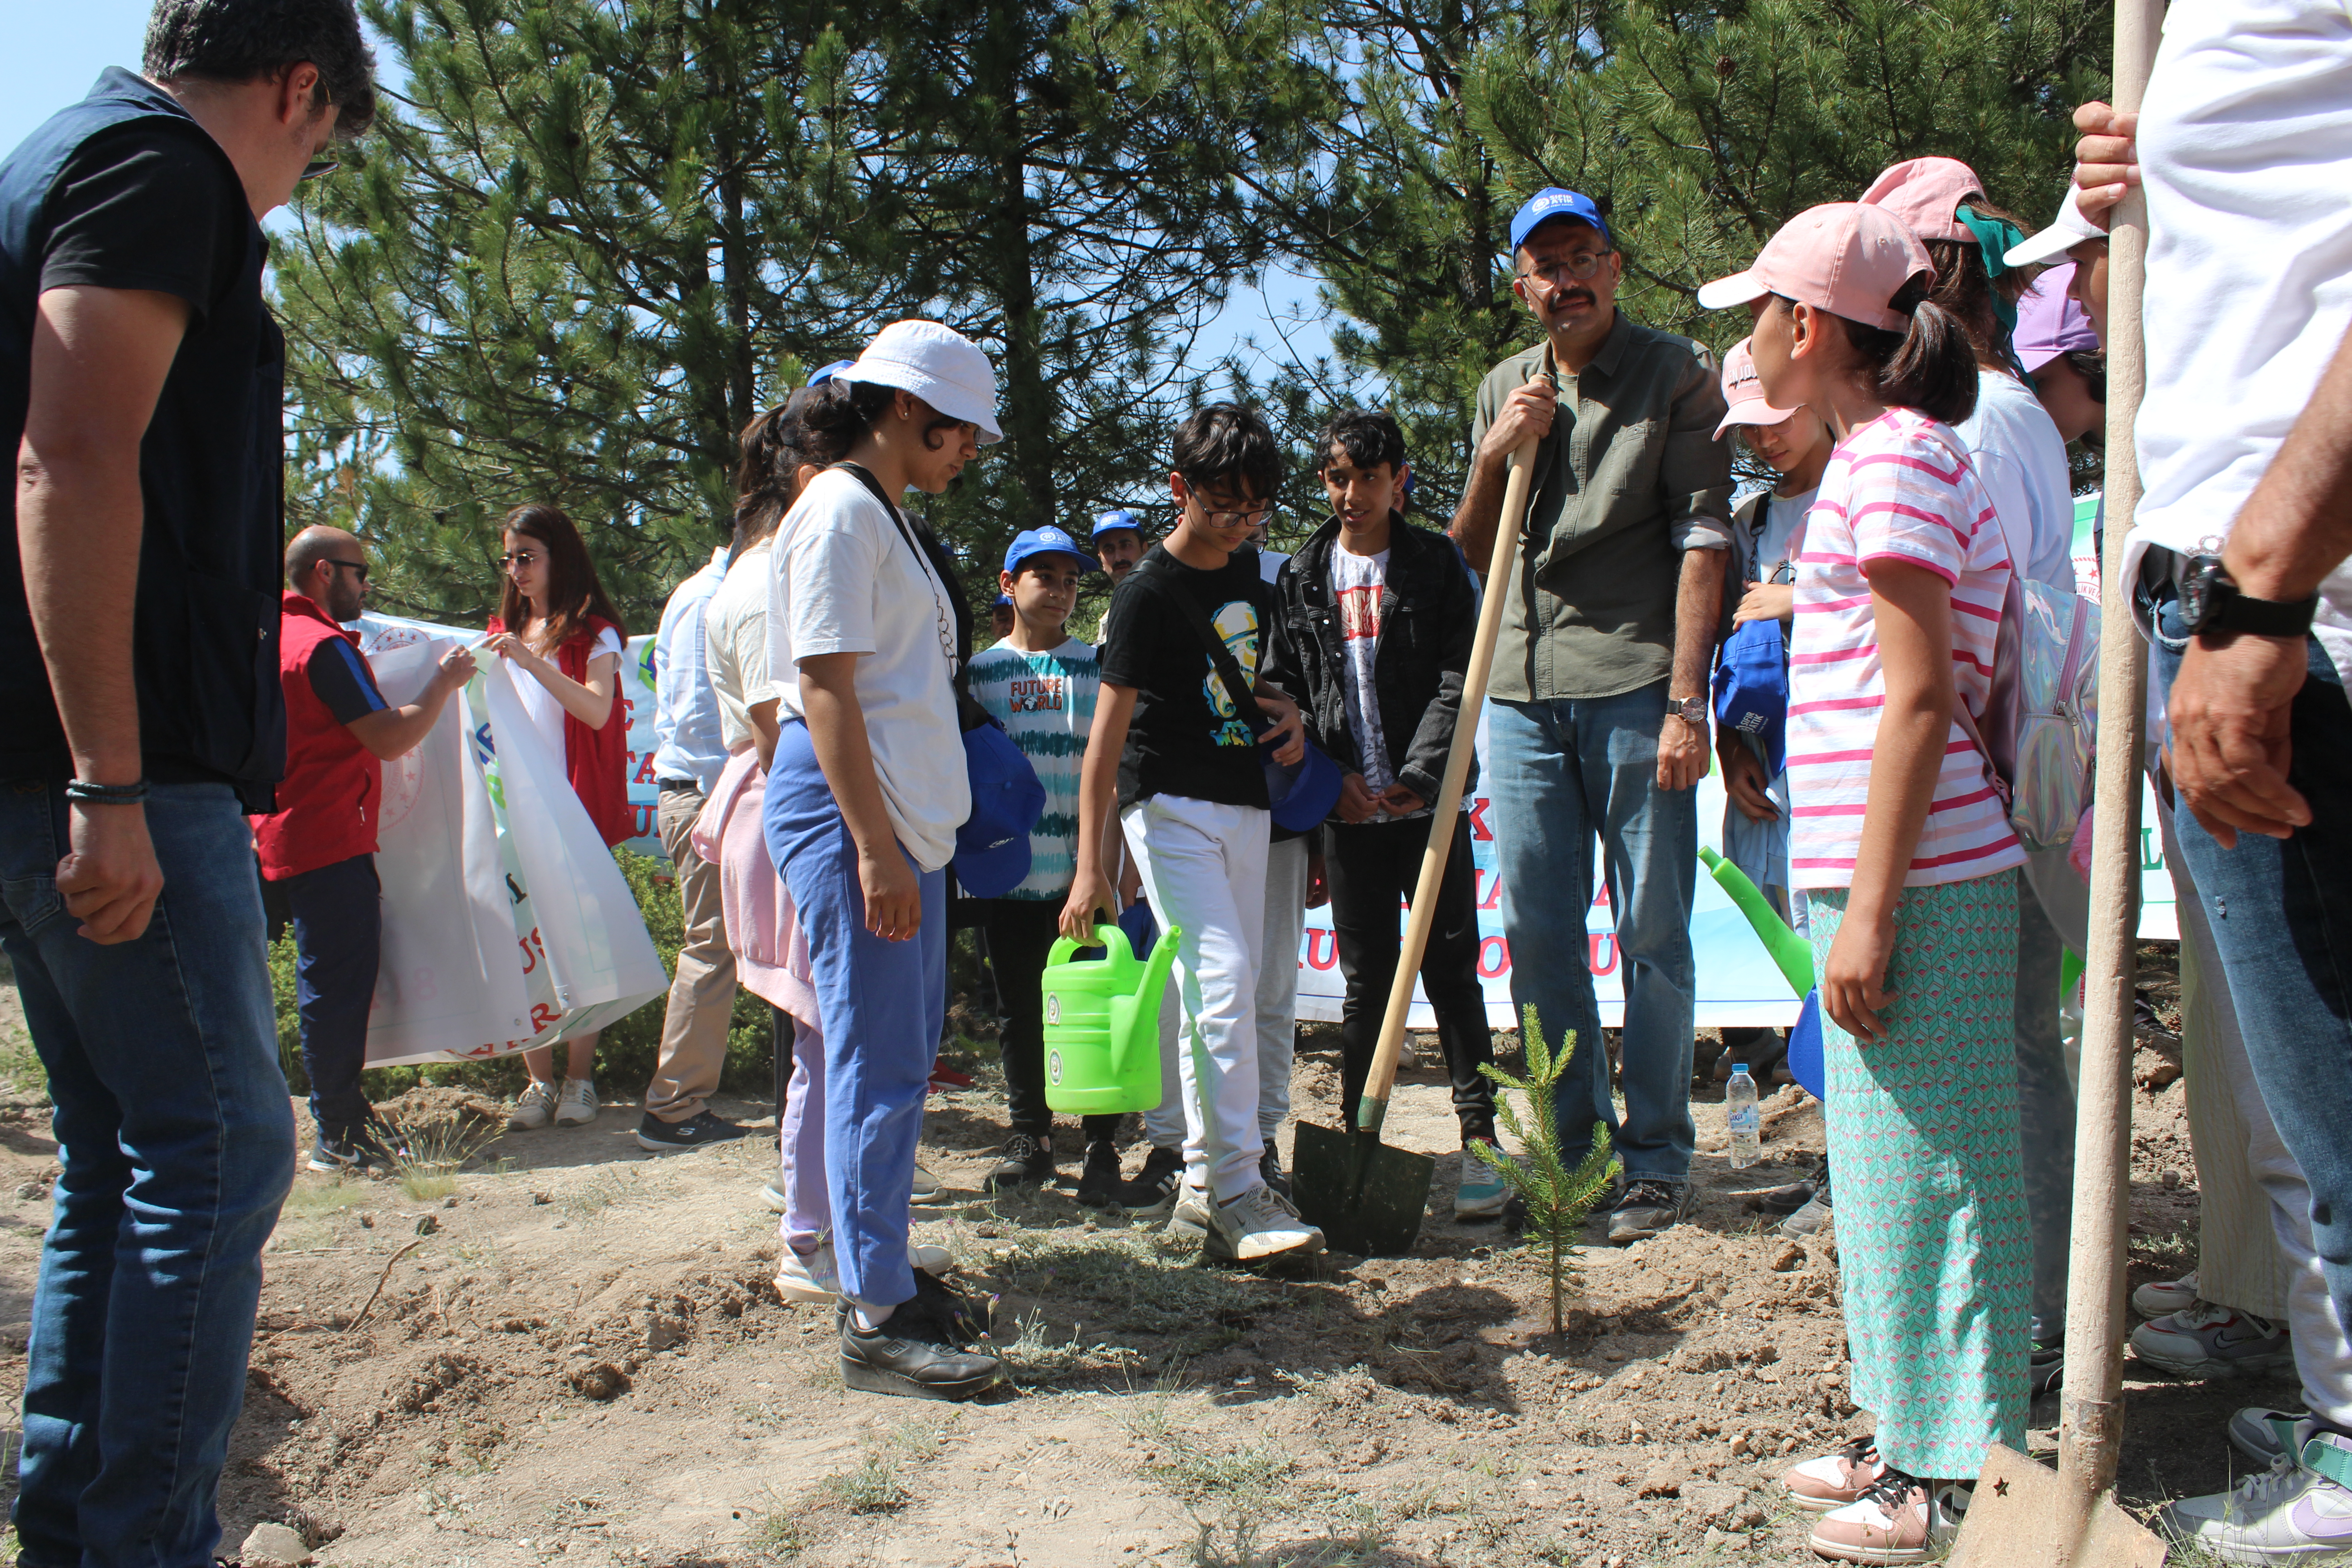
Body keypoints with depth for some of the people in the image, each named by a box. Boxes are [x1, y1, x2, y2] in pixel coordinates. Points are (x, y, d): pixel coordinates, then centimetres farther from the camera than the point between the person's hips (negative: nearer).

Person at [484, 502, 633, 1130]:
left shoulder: (592, 632, 1)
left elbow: (597, 709, -14)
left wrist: (531, 661, -22)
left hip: (576, 805, -4)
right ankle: (540, 1082, 4)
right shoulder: (505, 630, 18)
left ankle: (579, 1080, 3)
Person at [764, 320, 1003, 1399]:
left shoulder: (888, 519, 20)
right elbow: (824, 687, -18)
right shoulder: (841, 512, -10)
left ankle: (884, 1271, 26)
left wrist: (904, 840, 18)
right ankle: (877, 1319, -1)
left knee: (902, 1054, 15)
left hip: (904, 818, 10)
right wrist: (874, 850, -22)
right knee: (879, 1065, -8)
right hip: (849, 815, -10)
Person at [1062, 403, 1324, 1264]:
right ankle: (1238, 1189, -13)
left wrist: (1284, 708, 3)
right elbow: (1108, 728, -14)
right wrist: (1089, 862, -18)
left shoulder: (1247, 574, 10)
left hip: (1244, 803, 8)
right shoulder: (1149, 592, -12)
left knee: (1223, 992, 9)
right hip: (1170, 805, -7)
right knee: (1222, 977, -17)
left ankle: (1203, 1185, 16)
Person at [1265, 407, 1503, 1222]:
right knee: (1366, 979, 6)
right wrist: (1329, 777, -5)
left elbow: (1457, 680, -3)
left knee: (1450, 968, -1)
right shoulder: (1301, 576, 10)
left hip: (1428, 798, -2)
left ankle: (1479, 1141, 3)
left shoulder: (1436, 564, 4)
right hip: (1349, 807, 2)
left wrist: (1420, 776, -16)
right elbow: (1283, 688, 8)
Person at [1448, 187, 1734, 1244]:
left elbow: (1702, 539, -6)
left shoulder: (1676, 375, 2)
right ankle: (1574, 1150, 19)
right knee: (1538, 936, 7)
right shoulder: (1503, 389, 16)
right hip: (1522, 690, 5)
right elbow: (1466, 555, 18)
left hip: (1632, 688, -5)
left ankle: (1656, 1163, 10)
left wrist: (1686, 701, -14)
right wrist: (1494, 455, -1)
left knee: (1653, 934, -1)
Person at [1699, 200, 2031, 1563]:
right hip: (1891, 874, 10)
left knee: (1924, 1169, -2)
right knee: (1892, 1168, 16)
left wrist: (1868, 910, -21)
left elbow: (1921, 696, -20)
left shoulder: (1896, 458, -13)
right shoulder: (1881, 457, 18)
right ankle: (1917, 1440, 29)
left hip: (1917, 883, -10)